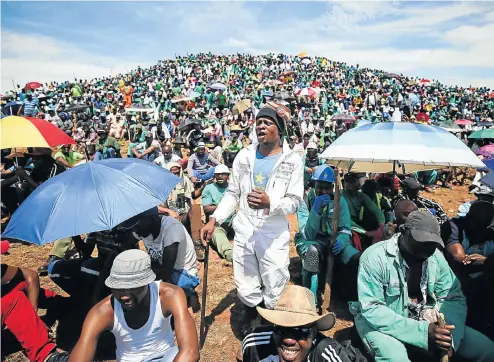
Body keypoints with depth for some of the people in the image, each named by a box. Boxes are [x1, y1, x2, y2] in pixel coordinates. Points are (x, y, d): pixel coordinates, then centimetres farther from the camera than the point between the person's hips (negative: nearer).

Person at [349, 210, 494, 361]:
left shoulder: (435, 256, -6)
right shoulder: (375, 258, -25)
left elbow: (454, 297, -2)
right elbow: (371, 309, -26)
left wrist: (448, 335, -22)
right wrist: (422, 330, -33)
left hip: (422, 319, 6)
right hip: (382, 323, -5)